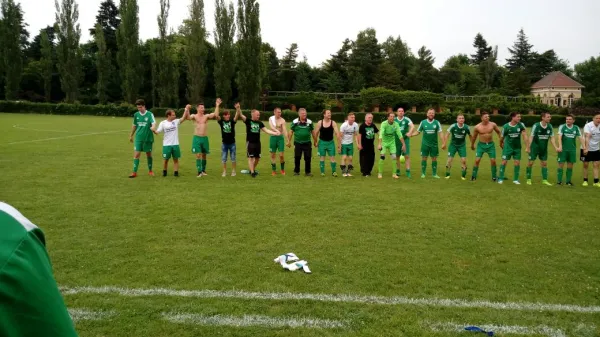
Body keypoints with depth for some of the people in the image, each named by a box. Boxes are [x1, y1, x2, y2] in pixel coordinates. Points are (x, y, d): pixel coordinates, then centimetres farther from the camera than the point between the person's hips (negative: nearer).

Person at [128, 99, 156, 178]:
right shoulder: (136, 115, 4)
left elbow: (154, 123, -23)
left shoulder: (149, 114, -8)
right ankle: (134, 172, 0)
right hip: (138, 138, 2)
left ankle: (150, 171, 24)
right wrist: (131, 136, 21)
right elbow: (134, 125, 16)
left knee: (149, 154, 9)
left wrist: (153, 127, -46)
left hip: (148, 138, -2)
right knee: (136, 154, -4)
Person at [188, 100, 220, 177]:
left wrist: (217, 105, -15)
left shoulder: (206, 116, 5)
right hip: (197, 138, -3)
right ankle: (199, 171, -6)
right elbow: (188, 117, -23)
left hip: (205, 138, 3)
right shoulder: (194, 116, -1)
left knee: (204, 155, 10)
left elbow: (215, 114, -9)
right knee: (198, 155, -8)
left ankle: (203, 170, 22)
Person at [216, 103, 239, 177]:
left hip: (232, 143, -1)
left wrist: (237, 109, -39)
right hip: (224, 143, 1)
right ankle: (224, 172, 18)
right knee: (224, 159, 7)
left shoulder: (232, 121, -5)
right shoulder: (221, 121, -3)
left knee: (233, 158, 8)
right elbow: (217, 116, -17)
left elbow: (236, 117, -22)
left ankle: (233, 171, 20)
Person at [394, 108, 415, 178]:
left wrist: (410, 132, -33)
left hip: (405, 140, -2)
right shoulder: (394, 120, 4)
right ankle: (398, 171, 20)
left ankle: (408, 172, -5)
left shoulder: (406, 119, -3)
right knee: (397, 156, 7)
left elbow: (412, 126, -15)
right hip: (397, 140, 2)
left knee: (407, 156, -7)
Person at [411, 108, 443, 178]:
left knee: (434, 159, 5)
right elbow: (418, 132, 7)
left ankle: (434, 174, 15)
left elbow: (440, 133, -4)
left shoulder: (437, 123, -1)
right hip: (425, 144, 0)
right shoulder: (423, 122, 0)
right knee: (424, 158, 2)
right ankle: (423, 173, 12)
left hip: (434, 144, 0)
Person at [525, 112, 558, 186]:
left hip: (544, 148, 5)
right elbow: (531, 137, -14)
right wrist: (528, 147, -17)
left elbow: (552, 138, 4)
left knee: (544, 163, 7)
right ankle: (529, 179, 10)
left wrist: (556, 147, -6)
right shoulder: (536, 125, -15)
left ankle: (544, 180, 14)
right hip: (534, 147, -5)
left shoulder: (550, 126, -1)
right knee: (531, 162, -2)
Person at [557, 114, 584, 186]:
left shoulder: (576, 128, 6)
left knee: (570, 166, 7)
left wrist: (584, 147, -7)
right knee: (561, 165, -3)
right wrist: (560, 146, -25)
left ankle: (568, 181, 16)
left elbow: (581, 138, 4)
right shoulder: (562, 127, -4)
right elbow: (559, 137, -13)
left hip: (572, 150, 3)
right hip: (563, 149, -3)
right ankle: (559, 181, 3)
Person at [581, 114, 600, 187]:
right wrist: (586, 148, -33)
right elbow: (587, 137, -26)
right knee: (586, 165, 4)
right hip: (586, 149, -4)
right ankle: (585, 180, 15)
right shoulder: (588, 126, -16)